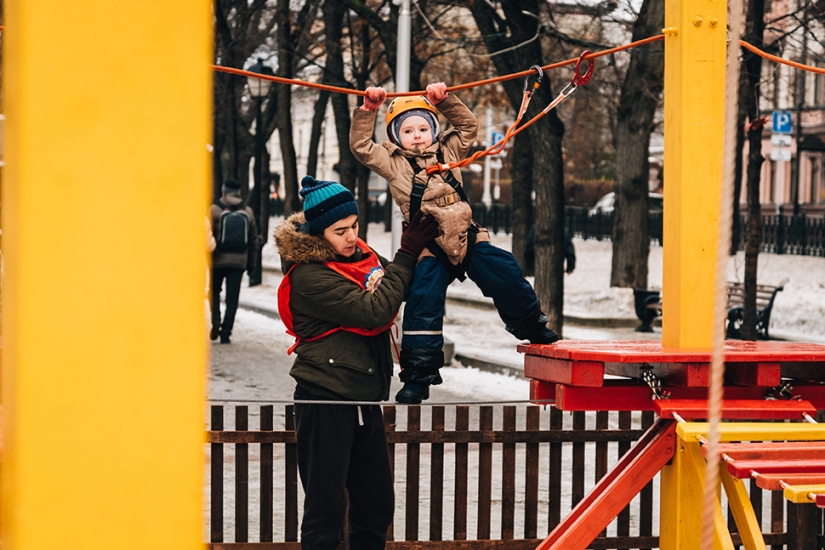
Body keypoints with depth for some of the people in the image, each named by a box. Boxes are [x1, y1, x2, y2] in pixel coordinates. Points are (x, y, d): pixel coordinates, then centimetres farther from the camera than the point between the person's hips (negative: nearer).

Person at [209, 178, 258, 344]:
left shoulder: (215, 210, -3)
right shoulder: (247, 212, 8)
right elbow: (254, 240, 12)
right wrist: (251, 263, 18)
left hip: (218, 260, -2)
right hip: (239, 262, 2)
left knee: (214, 290, 17)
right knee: (232, 298, 6)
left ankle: (216, 319, -5)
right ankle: (225, 333, 3)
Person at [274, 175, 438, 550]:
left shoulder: (361, 255, 9)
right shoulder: (309, 276, -15)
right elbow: (372, 310, -22)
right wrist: (407, 255, -16)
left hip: (365, 400, 8)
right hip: (326, 403, -8)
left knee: (376, 505, 13)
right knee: (326, 510, -2)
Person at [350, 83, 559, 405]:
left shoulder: (447, 152, 12)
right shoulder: (392, 162, 4)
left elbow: (468, 126, 11)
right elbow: (360, 146, -3)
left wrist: (445, 100, -2)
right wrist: (368, 109, -11)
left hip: (467, 236, 3)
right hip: (429, 248, -3)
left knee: (505, 275, -3)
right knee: (423, 306, -7)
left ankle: (530, 325, 24)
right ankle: (417, 378, 0)